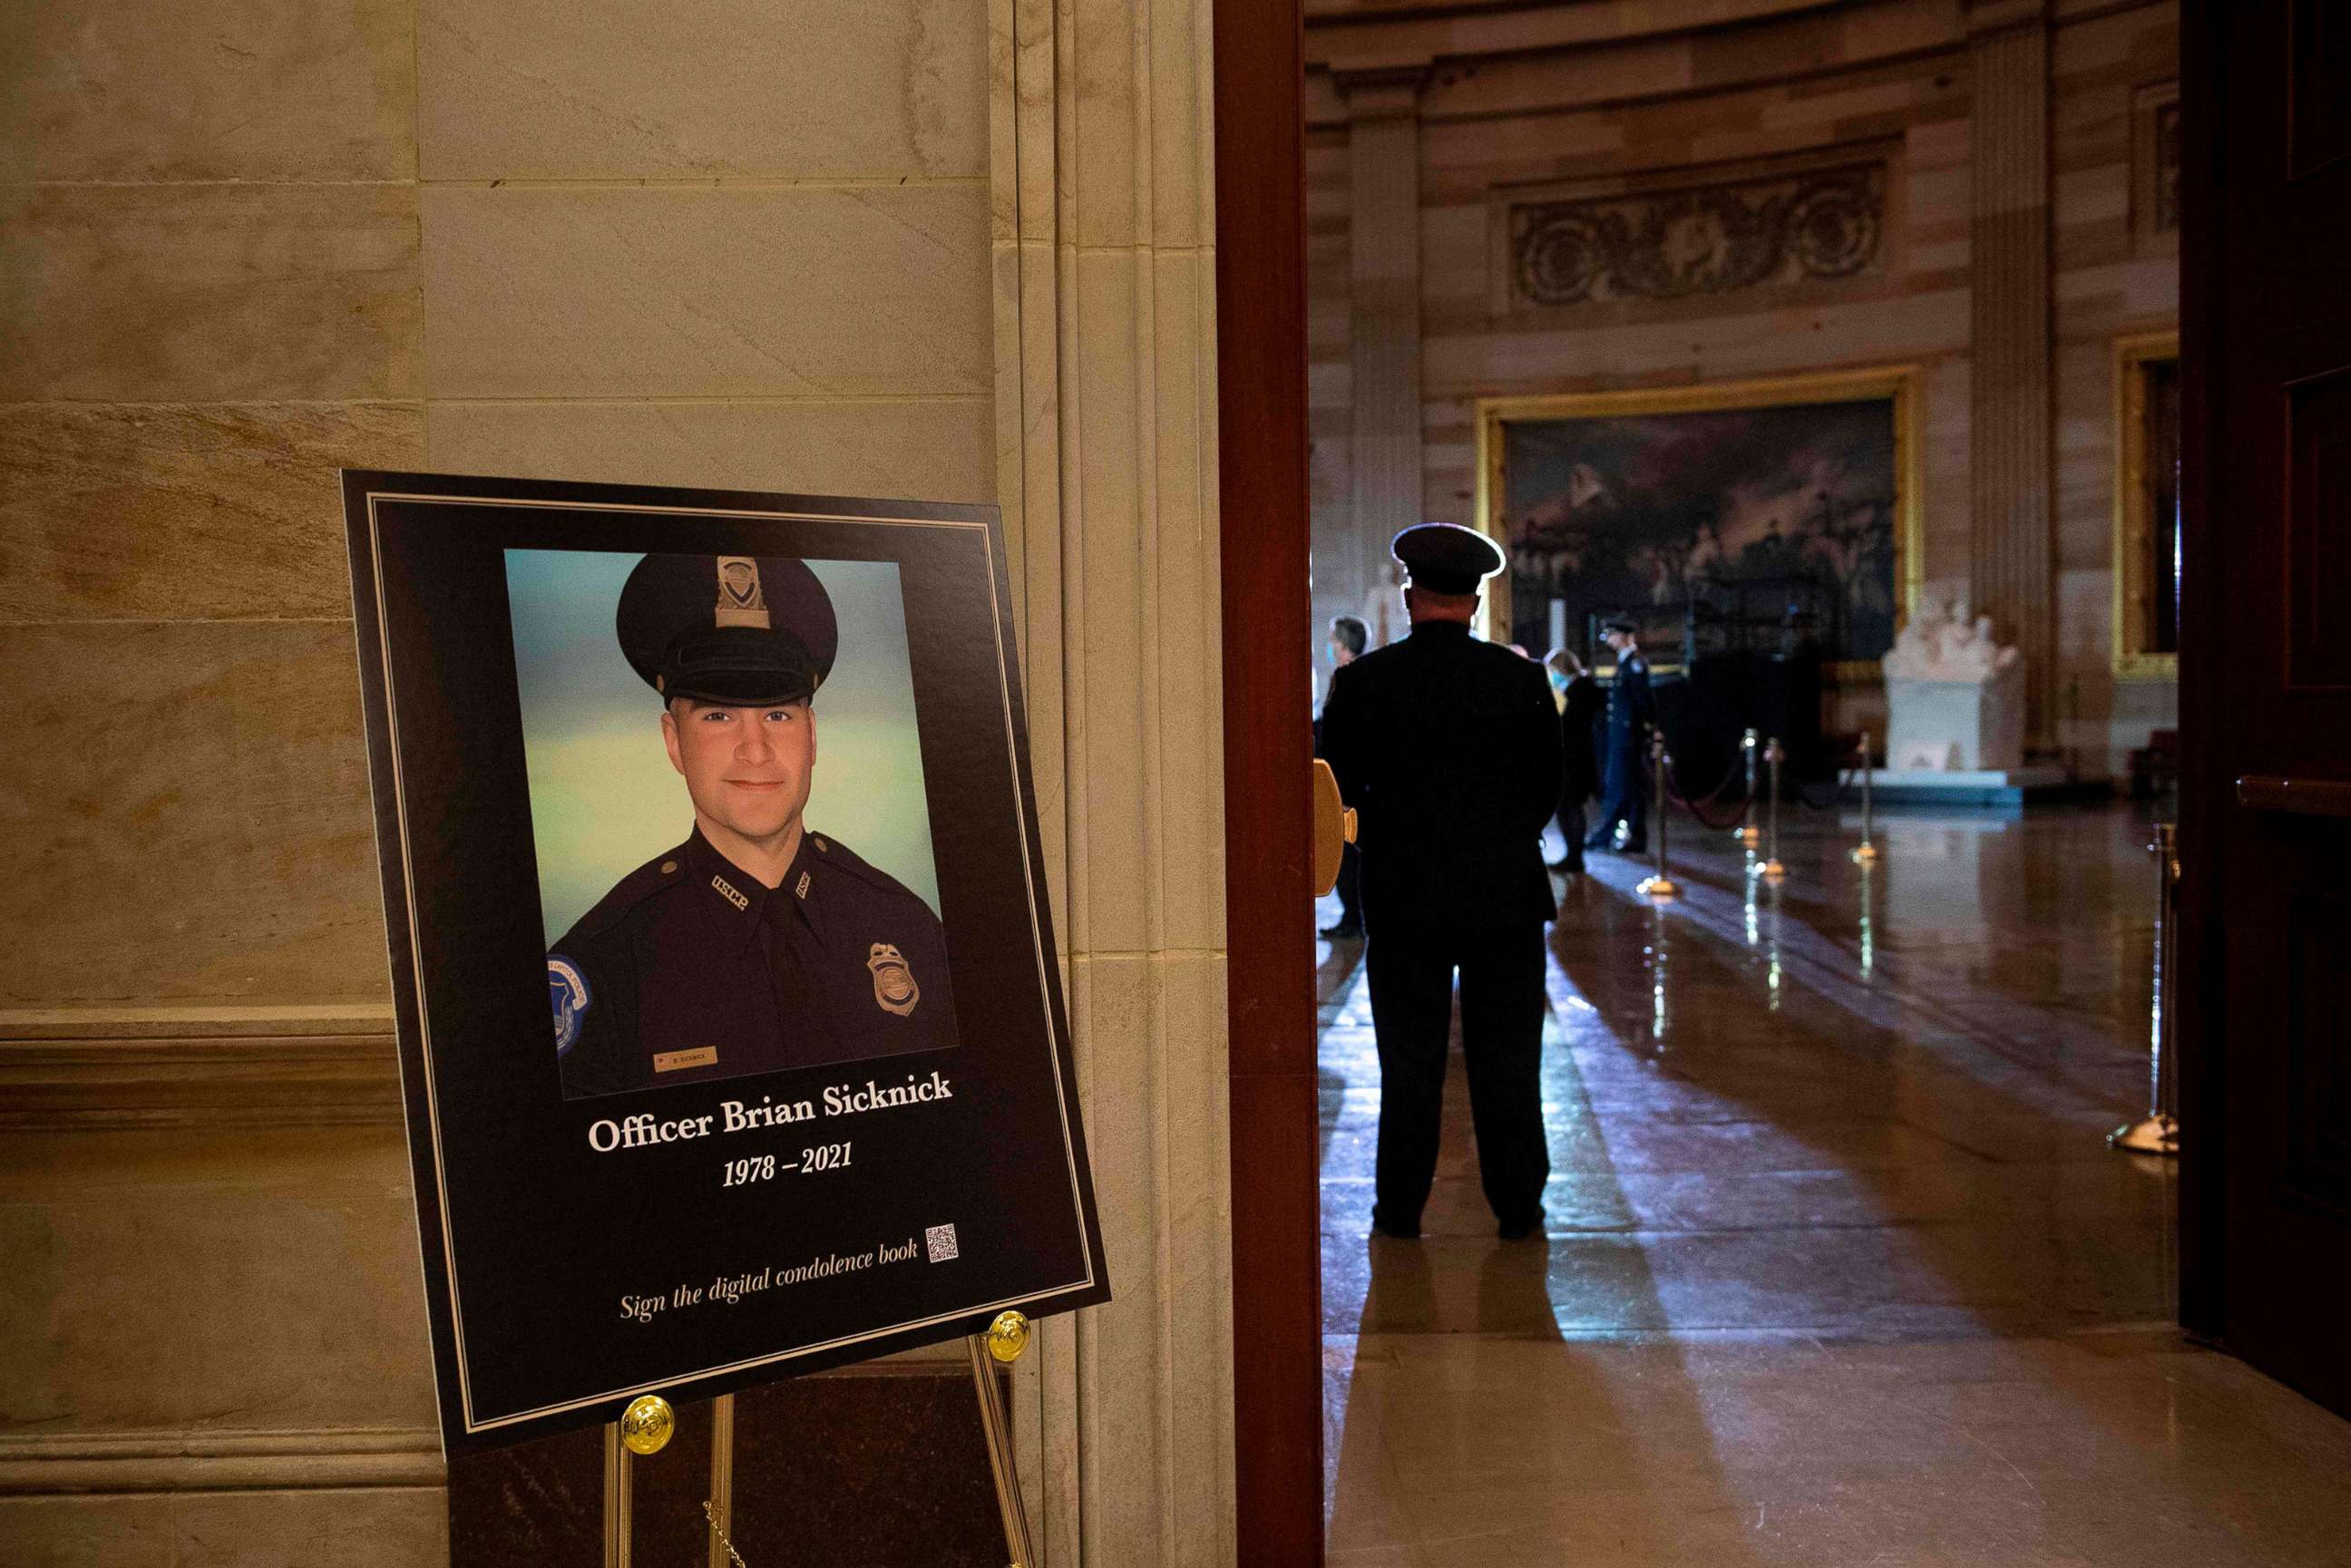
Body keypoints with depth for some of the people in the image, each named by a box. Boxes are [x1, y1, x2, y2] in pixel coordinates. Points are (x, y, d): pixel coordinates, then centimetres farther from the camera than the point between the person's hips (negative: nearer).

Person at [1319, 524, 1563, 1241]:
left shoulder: (1363, 682, -5)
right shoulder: (1522, 679, -3)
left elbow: (1339, 788, 2)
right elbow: (1548, 786, 5)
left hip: (1404, 899, 0)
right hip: (1507, 896, 1)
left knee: (1409, 1062, 8)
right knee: (1507, 1060, 8)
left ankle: (1399, 1209, 15)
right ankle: (1518, 1207, 15)